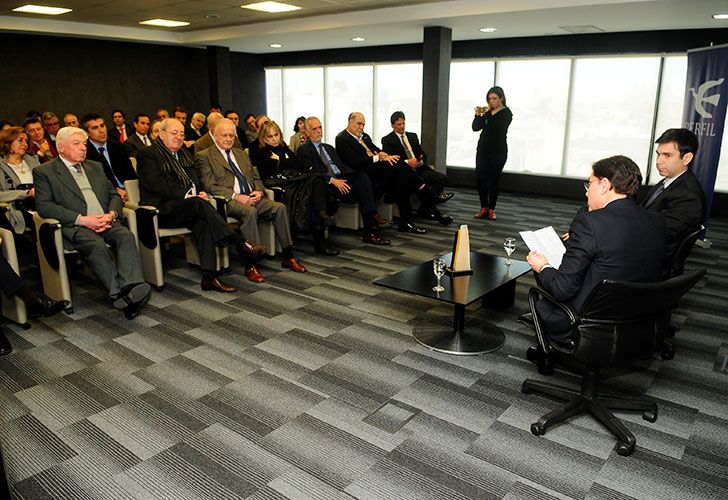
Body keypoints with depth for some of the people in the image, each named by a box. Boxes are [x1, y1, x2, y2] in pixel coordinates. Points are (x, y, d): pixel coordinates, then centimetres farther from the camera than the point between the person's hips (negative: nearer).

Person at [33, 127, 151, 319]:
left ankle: (132, 288, -47)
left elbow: (114, 195, 23)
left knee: (126, 236, -29)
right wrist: (82, 219, -15)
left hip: (105, 222, 4)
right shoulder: (44, 172, 9)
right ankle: (120, 295, -41)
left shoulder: (95, 167, 26)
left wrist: (111, 214, -2)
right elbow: (44, 206, -4)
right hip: (73, 226, -4)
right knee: (96, 245, -36)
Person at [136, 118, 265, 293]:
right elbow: (155, 184, -11)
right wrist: (186, 196, -19)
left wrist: (198, 192, -2)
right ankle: (241, 245, -36)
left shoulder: (184, 154, 26)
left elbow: (195, 179, 23)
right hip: (163, 210, -6)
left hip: (187, 205, 6)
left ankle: (209, 277, -35)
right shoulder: (147, 155, 3)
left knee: (202, 222, -28)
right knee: (199, 203, -33)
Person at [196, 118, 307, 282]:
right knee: (250, 212, -37)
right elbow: (209, 185, -7)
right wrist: (235, 196, -19)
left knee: (280, 207, -19)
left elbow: (255, 177, 23)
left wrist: (259, 191, -1)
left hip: (251, 197, 6)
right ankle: (250, 265, -34)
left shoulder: (240, 153, 26)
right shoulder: (204, 156, 5)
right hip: (228, 201, -6)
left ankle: (287, 256, -14)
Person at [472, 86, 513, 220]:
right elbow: (475, 128, 3)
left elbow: (499, 127, -21)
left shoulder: (506, 113, -3)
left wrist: (489, 114, -22)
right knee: (480, 179, 0)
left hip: (498, 152, -4)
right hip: (483, 150, 4)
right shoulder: (487, 111, 9)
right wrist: (478, 115, -12)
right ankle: (484, 208, 11)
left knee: (493, 181, -1)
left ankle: (491, 209, 8)